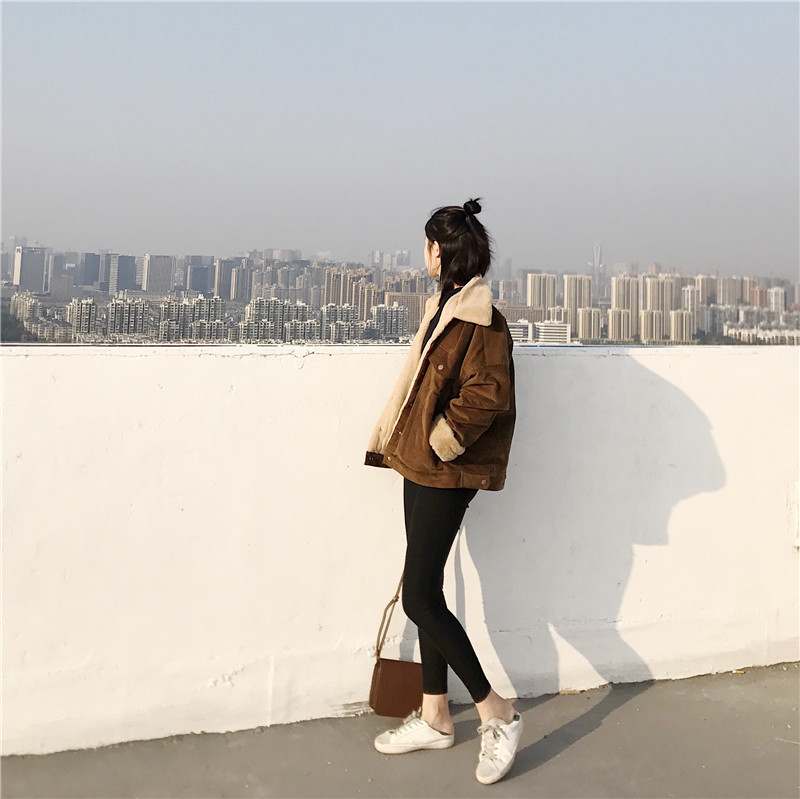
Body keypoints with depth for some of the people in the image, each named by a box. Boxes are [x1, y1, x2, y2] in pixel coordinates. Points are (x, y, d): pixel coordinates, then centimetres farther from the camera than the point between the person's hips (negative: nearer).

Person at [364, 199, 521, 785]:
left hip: (445, 473, -10)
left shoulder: (479, 315, -16)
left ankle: (498, 714, 6)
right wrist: (405, 441, 13)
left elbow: (488, 393, -25)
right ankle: (435, 718, 26)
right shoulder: (445, 306, 14)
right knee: (425, 591, 14)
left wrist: (441, 439, -15)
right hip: (422, 467, 10)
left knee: (419, 596, -7)